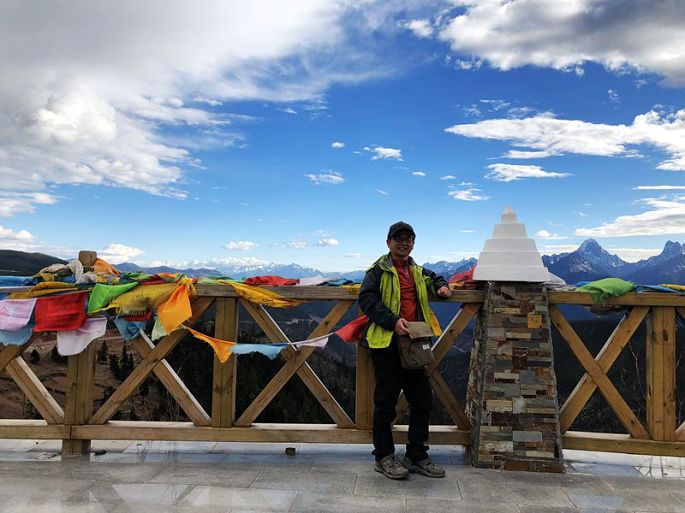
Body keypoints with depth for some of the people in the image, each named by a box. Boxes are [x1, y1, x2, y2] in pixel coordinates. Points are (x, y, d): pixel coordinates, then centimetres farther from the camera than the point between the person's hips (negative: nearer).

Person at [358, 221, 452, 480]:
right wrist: (393, 320, -24)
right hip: (387, 344, -7)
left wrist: (440, 286, 16)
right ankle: (384, 457, 18)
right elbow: (366, 299, -15)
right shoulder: (379, 270, -4)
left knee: (423, 400, 12)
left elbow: (433, 278, 39)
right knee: (386, 403, 2)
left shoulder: (418, 272, 18)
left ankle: (416, 456, 26)